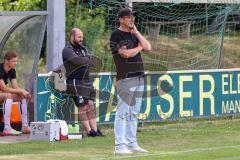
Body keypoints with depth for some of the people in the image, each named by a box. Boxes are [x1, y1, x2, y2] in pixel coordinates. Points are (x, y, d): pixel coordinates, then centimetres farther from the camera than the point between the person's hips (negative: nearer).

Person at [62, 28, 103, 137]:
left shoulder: (82, 49, 20)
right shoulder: (67, 50, -6)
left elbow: (92, 61, 8)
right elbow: (77, 60, -22)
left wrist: (84, 60, -12)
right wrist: (87, 60, -4)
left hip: (87, 82, 8)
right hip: (75, 83, -8)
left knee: (90, 106, 5)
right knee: (83, 107, -8)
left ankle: (95, 130, 6)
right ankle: (89, 131, -7)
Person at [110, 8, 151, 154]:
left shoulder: (134, 34, 18)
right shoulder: (116, 35, -6)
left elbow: (148, 47, 6)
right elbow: (126, 53, -17)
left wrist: (136, 32, 4)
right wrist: (139, 47, -1)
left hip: (139, 77, 8)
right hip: (125, 78, -8)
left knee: (134, 113, 10)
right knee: (122, 112, -10)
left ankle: (132, 143, 15)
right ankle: (120, 146, -12)